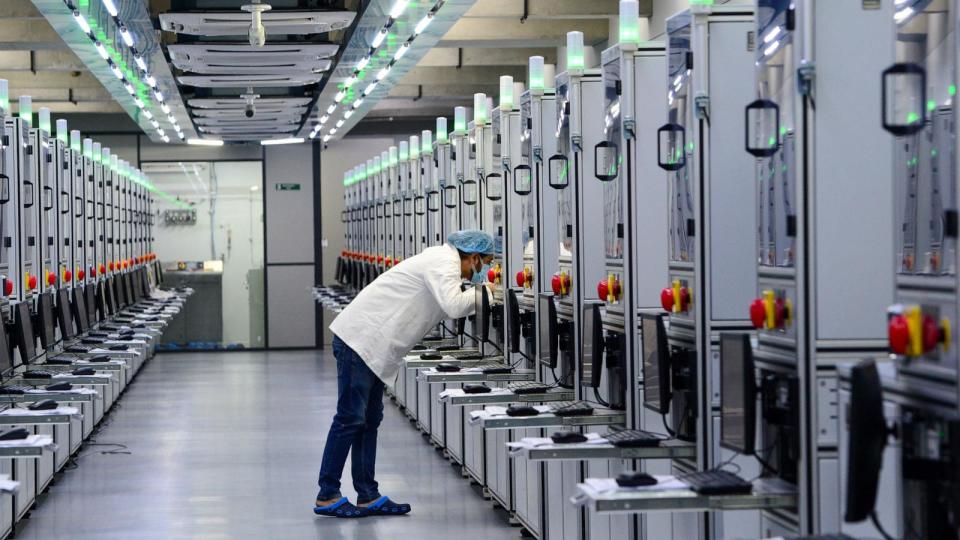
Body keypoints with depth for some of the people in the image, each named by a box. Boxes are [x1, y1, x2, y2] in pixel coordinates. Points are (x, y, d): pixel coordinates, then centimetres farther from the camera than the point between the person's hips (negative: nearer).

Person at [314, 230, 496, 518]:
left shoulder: (444, 260, 16)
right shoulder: (444, 264, -14)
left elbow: (453, 309, 25)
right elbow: (453, 306, -28)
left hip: (371, 343, 10)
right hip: (361, 339, -10)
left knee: (370, 420, 10)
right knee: (350, 419, -6)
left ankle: (368, 497, 14)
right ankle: (327, 496, -2)